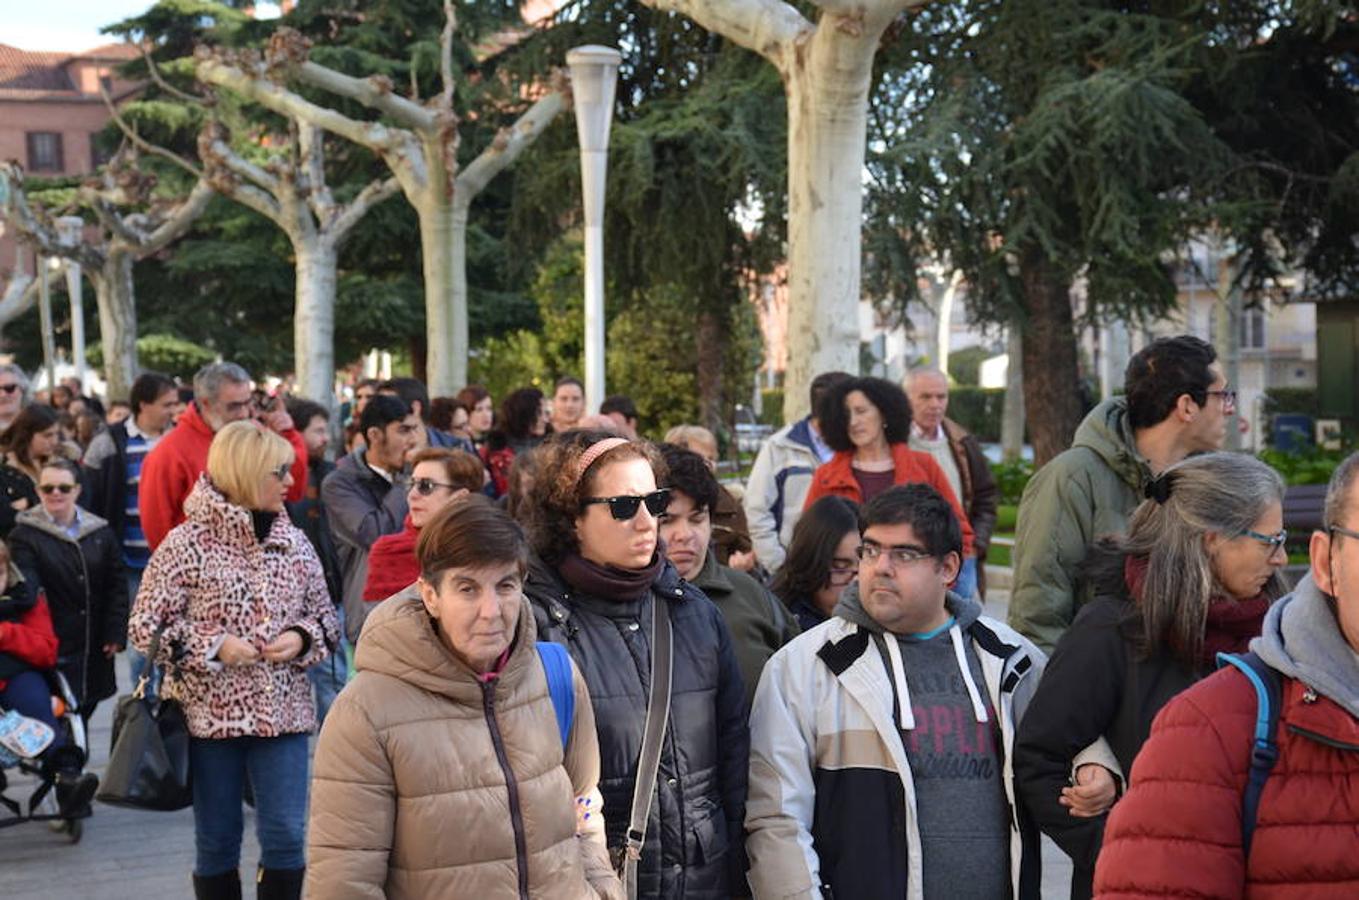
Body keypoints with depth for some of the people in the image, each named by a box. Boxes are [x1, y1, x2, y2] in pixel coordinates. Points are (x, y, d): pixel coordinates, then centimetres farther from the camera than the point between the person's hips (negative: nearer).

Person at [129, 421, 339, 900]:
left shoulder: (295, 542, 4)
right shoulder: (186, 544, -8)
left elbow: (325, 616, 14)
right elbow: (145, 627, -6)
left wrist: (301, 638, -8)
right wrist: (214, 646, -17)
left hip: (283, 712, 3)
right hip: (211, 713, -3)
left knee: (286, 836, 0)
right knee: (216, 841, 9)